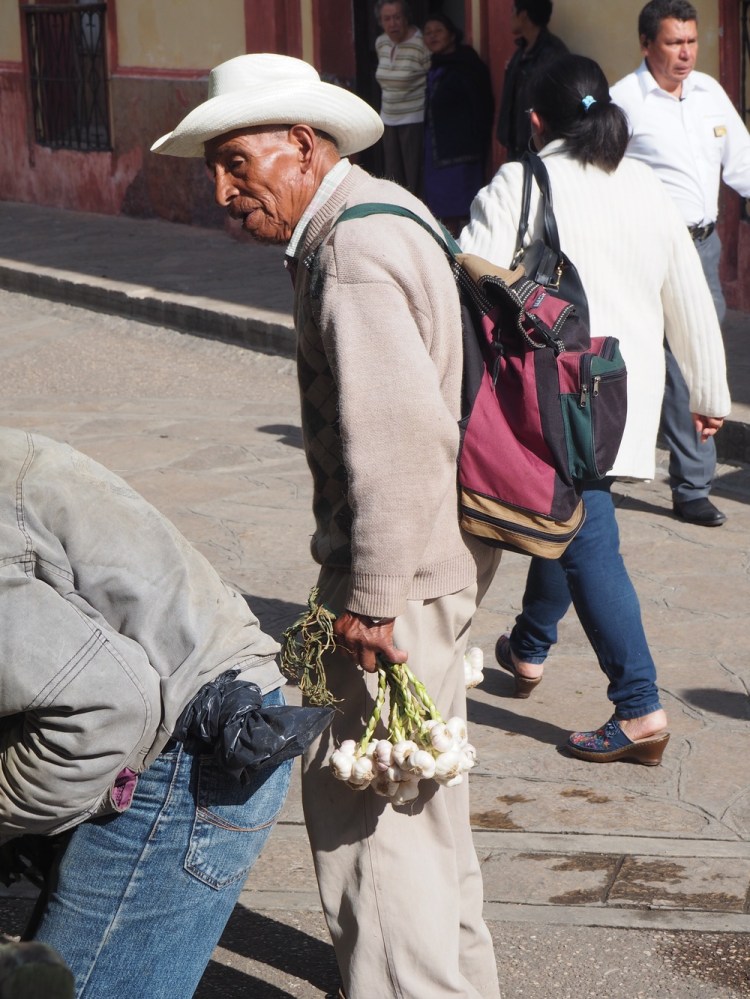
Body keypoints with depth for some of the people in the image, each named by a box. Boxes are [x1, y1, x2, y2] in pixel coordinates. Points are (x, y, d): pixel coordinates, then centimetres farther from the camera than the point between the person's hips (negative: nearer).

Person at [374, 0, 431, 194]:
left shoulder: (421, 44, -16)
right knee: (392, 177, 10)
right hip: (389, 120, 7)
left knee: (415, 178, -7)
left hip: (414, 120, -7)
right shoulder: (380, 43, 7)